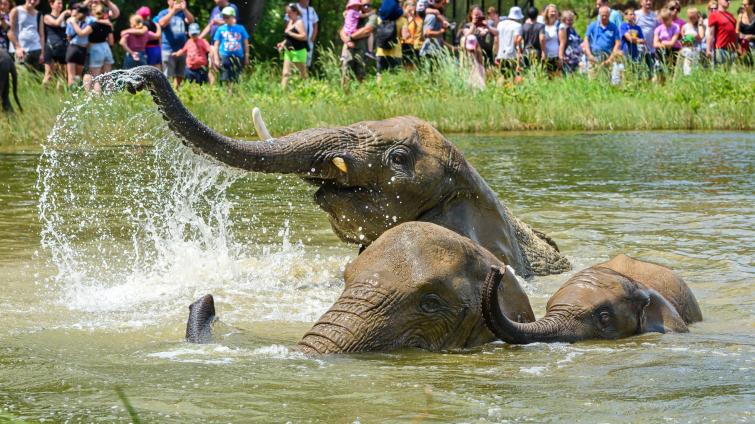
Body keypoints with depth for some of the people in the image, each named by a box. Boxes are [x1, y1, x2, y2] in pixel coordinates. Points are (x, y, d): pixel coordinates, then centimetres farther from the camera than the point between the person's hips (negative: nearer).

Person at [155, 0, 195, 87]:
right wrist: (173, 11, -19)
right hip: (168, 49, -4)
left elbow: (191, 20, -4)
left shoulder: (182, 13, 12)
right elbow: (162, 23, -16)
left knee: (180, 75, 7)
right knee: (167, 76, -9)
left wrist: (184, 9, -17)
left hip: (182, 49, 4)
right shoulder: (163, 13, 3)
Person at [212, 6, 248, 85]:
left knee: (236, 80, 2)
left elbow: (246, 44, 13)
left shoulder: (240, 28, 8)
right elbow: (216, 45, 8)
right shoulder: (221, 29, 6)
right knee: (225, 79, -9)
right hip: (225, 57, -1)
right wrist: (216, 59, 1)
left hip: (238, 57, 1)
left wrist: (246, 58, 9)